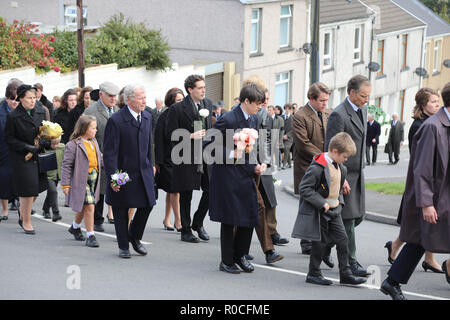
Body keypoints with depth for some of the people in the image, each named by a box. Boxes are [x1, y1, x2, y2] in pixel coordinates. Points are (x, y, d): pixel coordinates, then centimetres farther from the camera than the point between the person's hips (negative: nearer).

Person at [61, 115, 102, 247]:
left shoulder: (94, 142, 10)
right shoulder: (74, 145, -14)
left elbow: (99, 159, 21)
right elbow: (66, 165, -13)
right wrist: (65, 184, -15)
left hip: (93, 180, 8)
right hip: (81, 180, -8)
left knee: (83, 207, 20)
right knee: (89, 206, -11)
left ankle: (75, 227, 43)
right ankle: (90, 236, -3)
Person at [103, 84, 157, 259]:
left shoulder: (147, 117, 5)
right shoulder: (116, 120, -16)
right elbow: (109, 151, -15)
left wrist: (150, 165, 17)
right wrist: (113, 177, -18)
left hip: (144, 172, 5)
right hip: (124, 173, -5)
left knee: (147, 205, 3)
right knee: (121, 212, 7)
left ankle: (134, 237, 27)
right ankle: (123, 246, 22)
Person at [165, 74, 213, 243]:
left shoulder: (208, 104, 9)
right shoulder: (177, 108, -9)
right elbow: (170, 133, -10)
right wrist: (191, 136, -17)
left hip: (206, 156, 5)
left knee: (210, 190, 1)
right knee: (185, 196, 4)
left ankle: (198, 223, 21)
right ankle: (186, 231, 16)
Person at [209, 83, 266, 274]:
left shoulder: (253, 120, 9)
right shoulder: (228, 120, -16)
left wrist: (255, 166, 5)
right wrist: (230, 153, -22)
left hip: (246, 176, 7)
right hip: (228, 177, -7)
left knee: (250, 218, 5)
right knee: (229, 220, 1)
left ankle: (239, 254, 23)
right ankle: (226, 261, 13)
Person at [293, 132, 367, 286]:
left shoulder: (341, 168, 8)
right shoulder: (318, 167, -20)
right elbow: (304, 188, -21)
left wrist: (339, 201, 8)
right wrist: (322, 203, -21)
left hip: (334, 210, 8)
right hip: (319, 212, -8)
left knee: (342, 239, 5)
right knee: (320, 242, 1)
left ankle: (345, 274, 12)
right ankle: (313, 274, 16)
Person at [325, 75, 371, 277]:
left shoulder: (362, 110, 10)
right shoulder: (339, 115, -18)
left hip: (357, 173, 9)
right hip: (343, 174, -9)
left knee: (358, 215, 10)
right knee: (347, 218, -4)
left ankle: (327, 244, 27)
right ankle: (350, 262, 3)